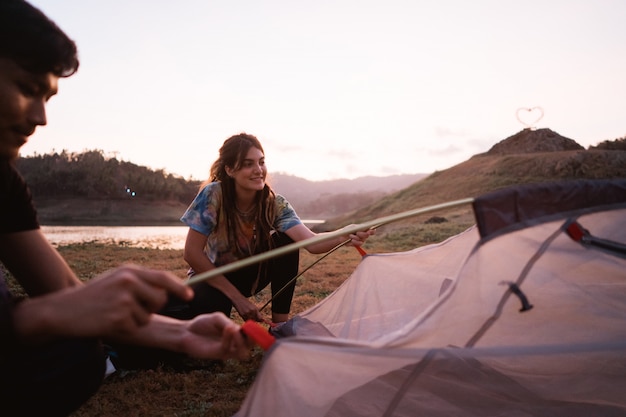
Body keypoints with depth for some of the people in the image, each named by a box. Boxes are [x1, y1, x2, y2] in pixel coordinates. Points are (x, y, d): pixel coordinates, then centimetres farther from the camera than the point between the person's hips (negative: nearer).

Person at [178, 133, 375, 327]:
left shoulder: (275, 204, -20)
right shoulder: (213, 195, -28)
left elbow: (311, 242, -34)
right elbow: (192, 253, -25)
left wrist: (344, 237, -58)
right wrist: (237, 297, -26)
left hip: (247, 275, 3)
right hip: (210, 278, -3)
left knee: (285, 242, -25)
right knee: (206, 305, -39)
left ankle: (280, 324, -14)